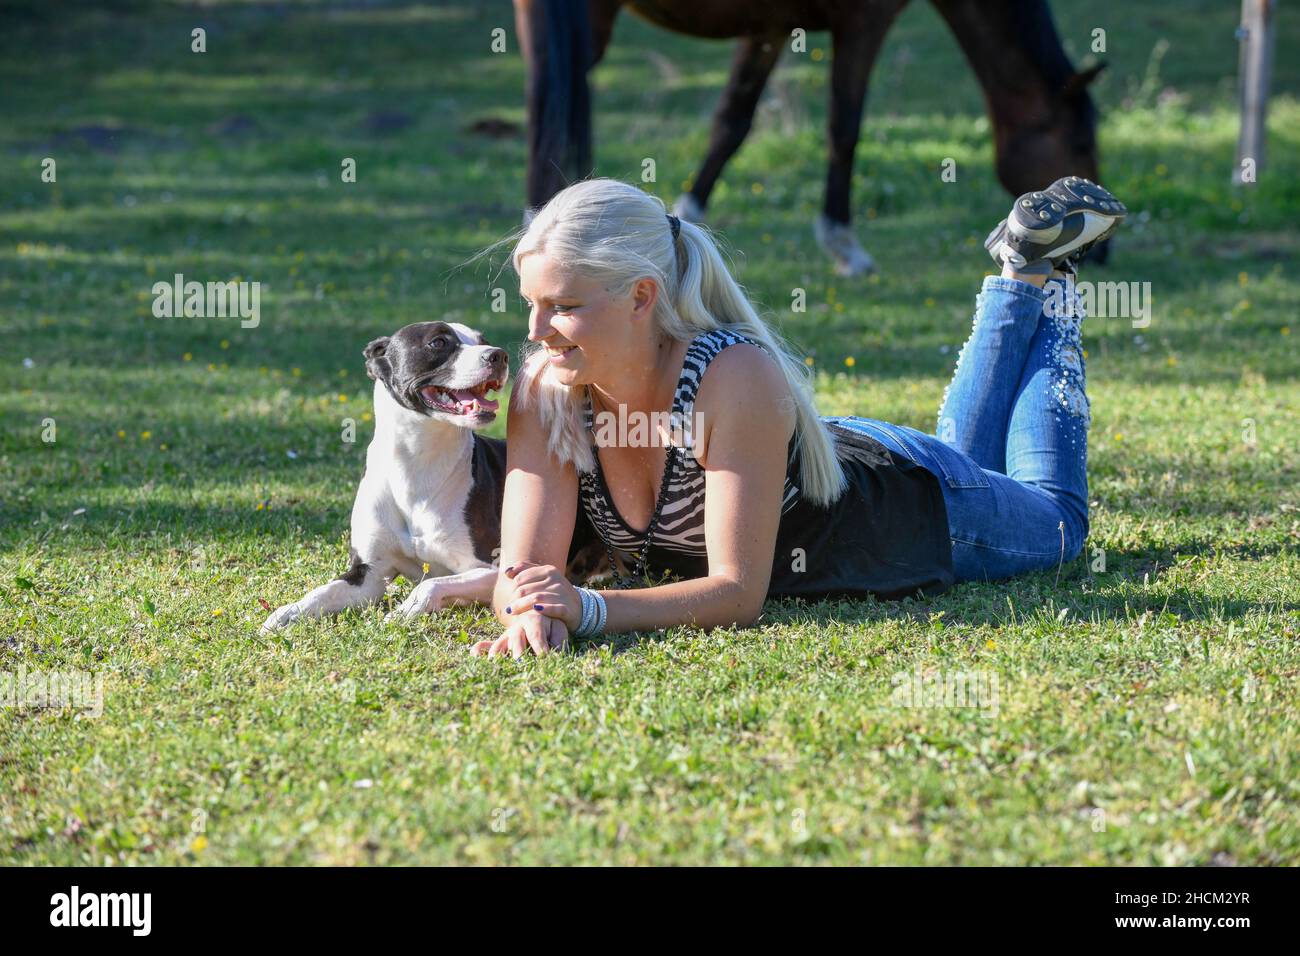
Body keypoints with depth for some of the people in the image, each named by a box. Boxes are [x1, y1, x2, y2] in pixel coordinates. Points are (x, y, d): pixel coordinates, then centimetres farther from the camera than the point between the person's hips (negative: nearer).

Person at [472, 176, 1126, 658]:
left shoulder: (736, 377, -44)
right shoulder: (545, 388, -30)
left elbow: (740, 592, -42)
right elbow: (523, 570, -29)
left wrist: (587, 609, -54)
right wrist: (531, 610, -52)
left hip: (916, 505, -4)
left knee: (1057, 523, 30)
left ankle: (1045, 276, 39)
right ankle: (1016, 275, 46)